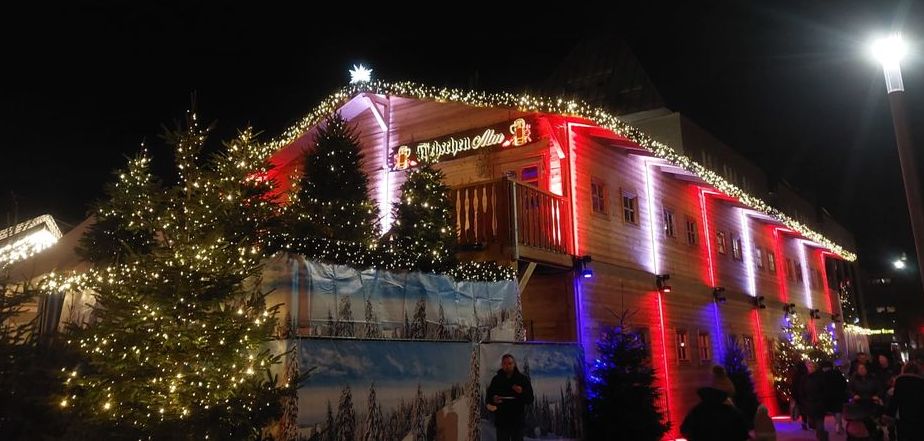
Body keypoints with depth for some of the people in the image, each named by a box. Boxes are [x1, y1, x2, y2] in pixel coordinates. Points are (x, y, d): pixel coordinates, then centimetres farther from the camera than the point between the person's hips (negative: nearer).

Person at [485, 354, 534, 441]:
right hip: (501, 420, 1)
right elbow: (488, 397, 7)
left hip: (517, 421, -1)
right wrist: (493, 399, -16)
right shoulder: (496, 379, 6)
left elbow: (530, 399, -1)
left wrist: (522, 392, -21)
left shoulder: (523, 379, 2)